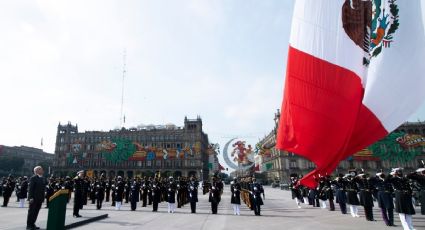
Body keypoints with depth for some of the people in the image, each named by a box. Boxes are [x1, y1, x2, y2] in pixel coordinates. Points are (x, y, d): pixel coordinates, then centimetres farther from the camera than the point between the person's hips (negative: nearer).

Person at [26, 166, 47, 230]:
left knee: (36, 212, 11)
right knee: (31, 211, 2)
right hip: (34, 198, -6)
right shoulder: (33, 178, -9)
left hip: (40, 198, 7)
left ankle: (32, 224, 21)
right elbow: (30, 188, -13)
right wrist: (31, 197, -19)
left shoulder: (43, 179, 12)